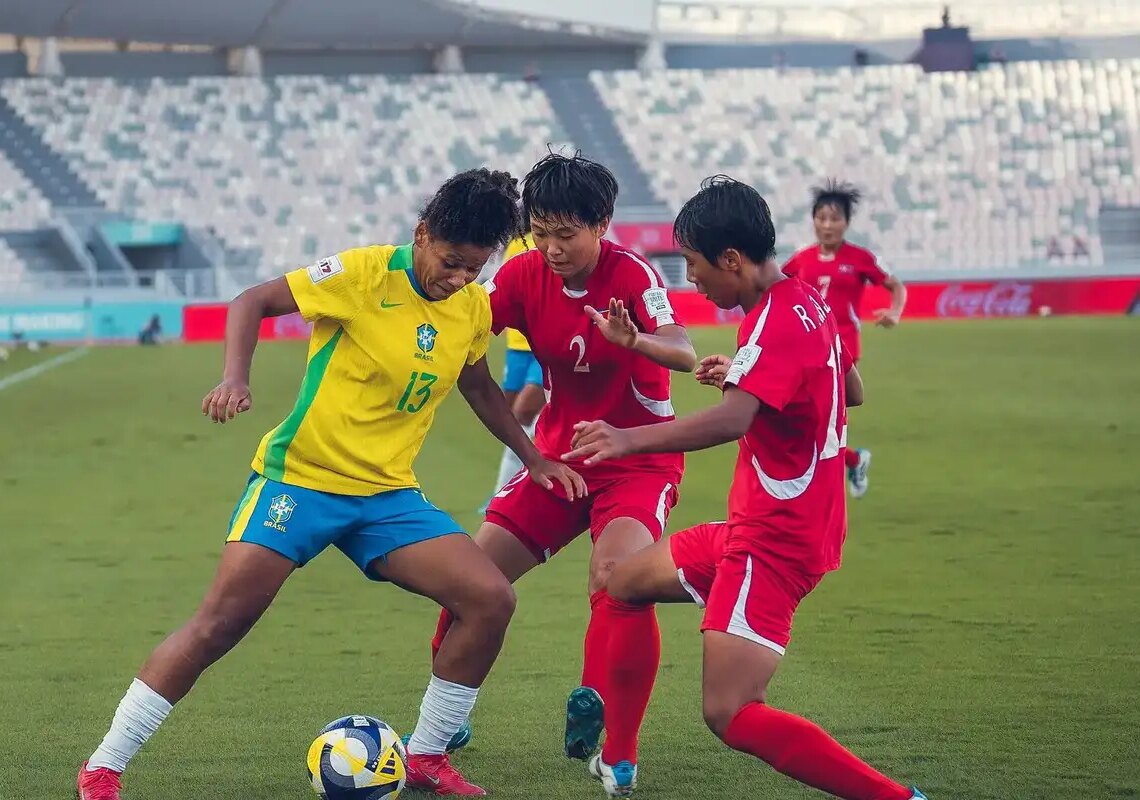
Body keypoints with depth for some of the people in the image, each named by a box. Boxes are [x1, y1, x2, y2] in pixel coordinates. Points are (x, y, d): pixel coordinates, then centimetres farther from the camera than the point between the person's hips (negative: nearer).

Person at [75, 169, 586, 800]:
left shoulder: (474, 308, 3)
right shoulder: (364, 274, -14)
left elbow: (478, 386, 23)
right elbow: (254, 302, -8)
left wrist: (534, 459, 22)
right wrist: (235, 378, -24)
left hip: (388, 494, 5)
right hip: (299, 479, -5)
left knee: (491, 600, -10)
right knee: (220, 623, -13)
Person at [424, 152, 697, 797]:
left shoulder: (631, 274, -20)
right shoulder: (526, 275, -6)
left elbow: (684, 353, -35)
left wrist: (634, 340, -56)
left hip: (638, 460, -5)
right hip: (559, 455, 5)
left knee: (620, 581, -29)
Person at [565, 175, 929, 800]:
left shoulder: (777, 324, -22)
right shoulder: (808, 301, 9)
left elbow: (732, 421, -39)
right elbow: (850, 390, 27)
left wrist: (631, 439, -50)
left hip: (774, 542, -11)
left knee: (730, 715, -18)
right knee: (628, 581, 22)